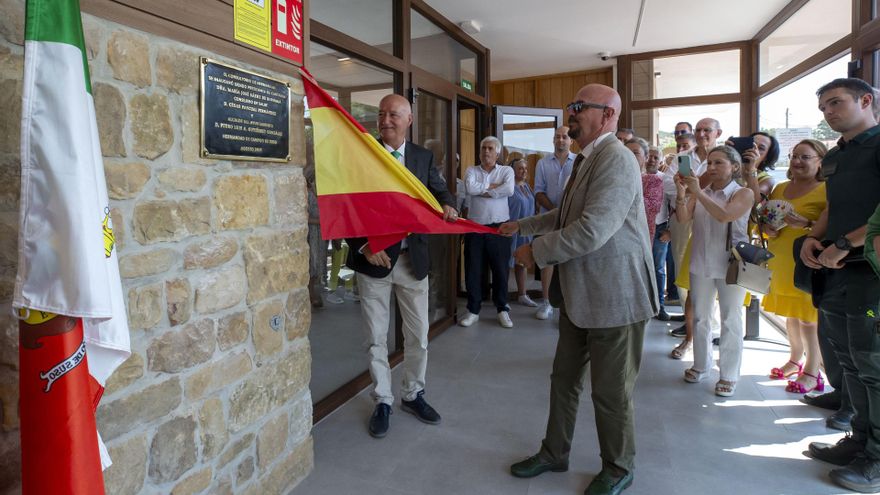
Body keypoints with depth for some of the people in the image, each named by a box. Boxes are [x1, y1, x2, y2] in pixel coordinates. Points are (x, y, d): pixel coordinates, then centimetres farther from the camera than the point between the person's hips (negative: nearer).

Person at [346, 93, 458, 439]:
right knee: (376, 337, 9)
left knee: (418, 335, 12)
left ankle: (413, 394, 33)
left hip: (413, 258, 3)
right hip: (374, 257, -3)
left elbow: (439, 190, 9)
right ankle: (382, 401, 26)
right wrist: (363, 246, -19)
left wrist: (448, 205, -16)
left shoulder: (423, 157, 6)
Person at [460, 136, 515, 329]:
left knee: (501, 269, 5)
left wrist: (483, 191, -10)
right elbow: (470, 188, -14)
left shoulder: (506, 170, 5)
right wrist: (494, 185, -9)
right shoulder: (471, 170, 7)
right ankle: (473, 310, 18)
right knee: (473, 270, 6)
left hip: (498, 227, -1)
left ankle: (502, 309, 20)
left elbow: (509, 190, -15)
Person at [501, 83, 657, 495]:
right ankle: (554, 453, 38)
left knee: (611, 392, 9)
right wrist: (521, 226, 21)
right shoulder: (586, 159, 12)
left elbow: (592, 230, -28)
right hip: (580, 293, 9)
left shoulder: (615, 159, -20)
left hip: (613, 296, -9)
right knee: (564, 378, 19)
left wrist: (537, 252, -17)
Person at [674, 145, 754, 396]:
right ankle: (701, 365, 29)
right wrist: (682, 192, -22)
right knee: (699, 317, 13)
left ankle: (729, 375, 14)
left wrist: (697, 191, -26)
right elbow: (683, 218, -8)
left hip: (730, 264, -4)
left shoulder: (744, 193, -5)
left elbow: (724, 216, -23)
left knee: (730, 320, 4)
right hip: (701, 263, 4)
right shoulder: (700, 193, 5)